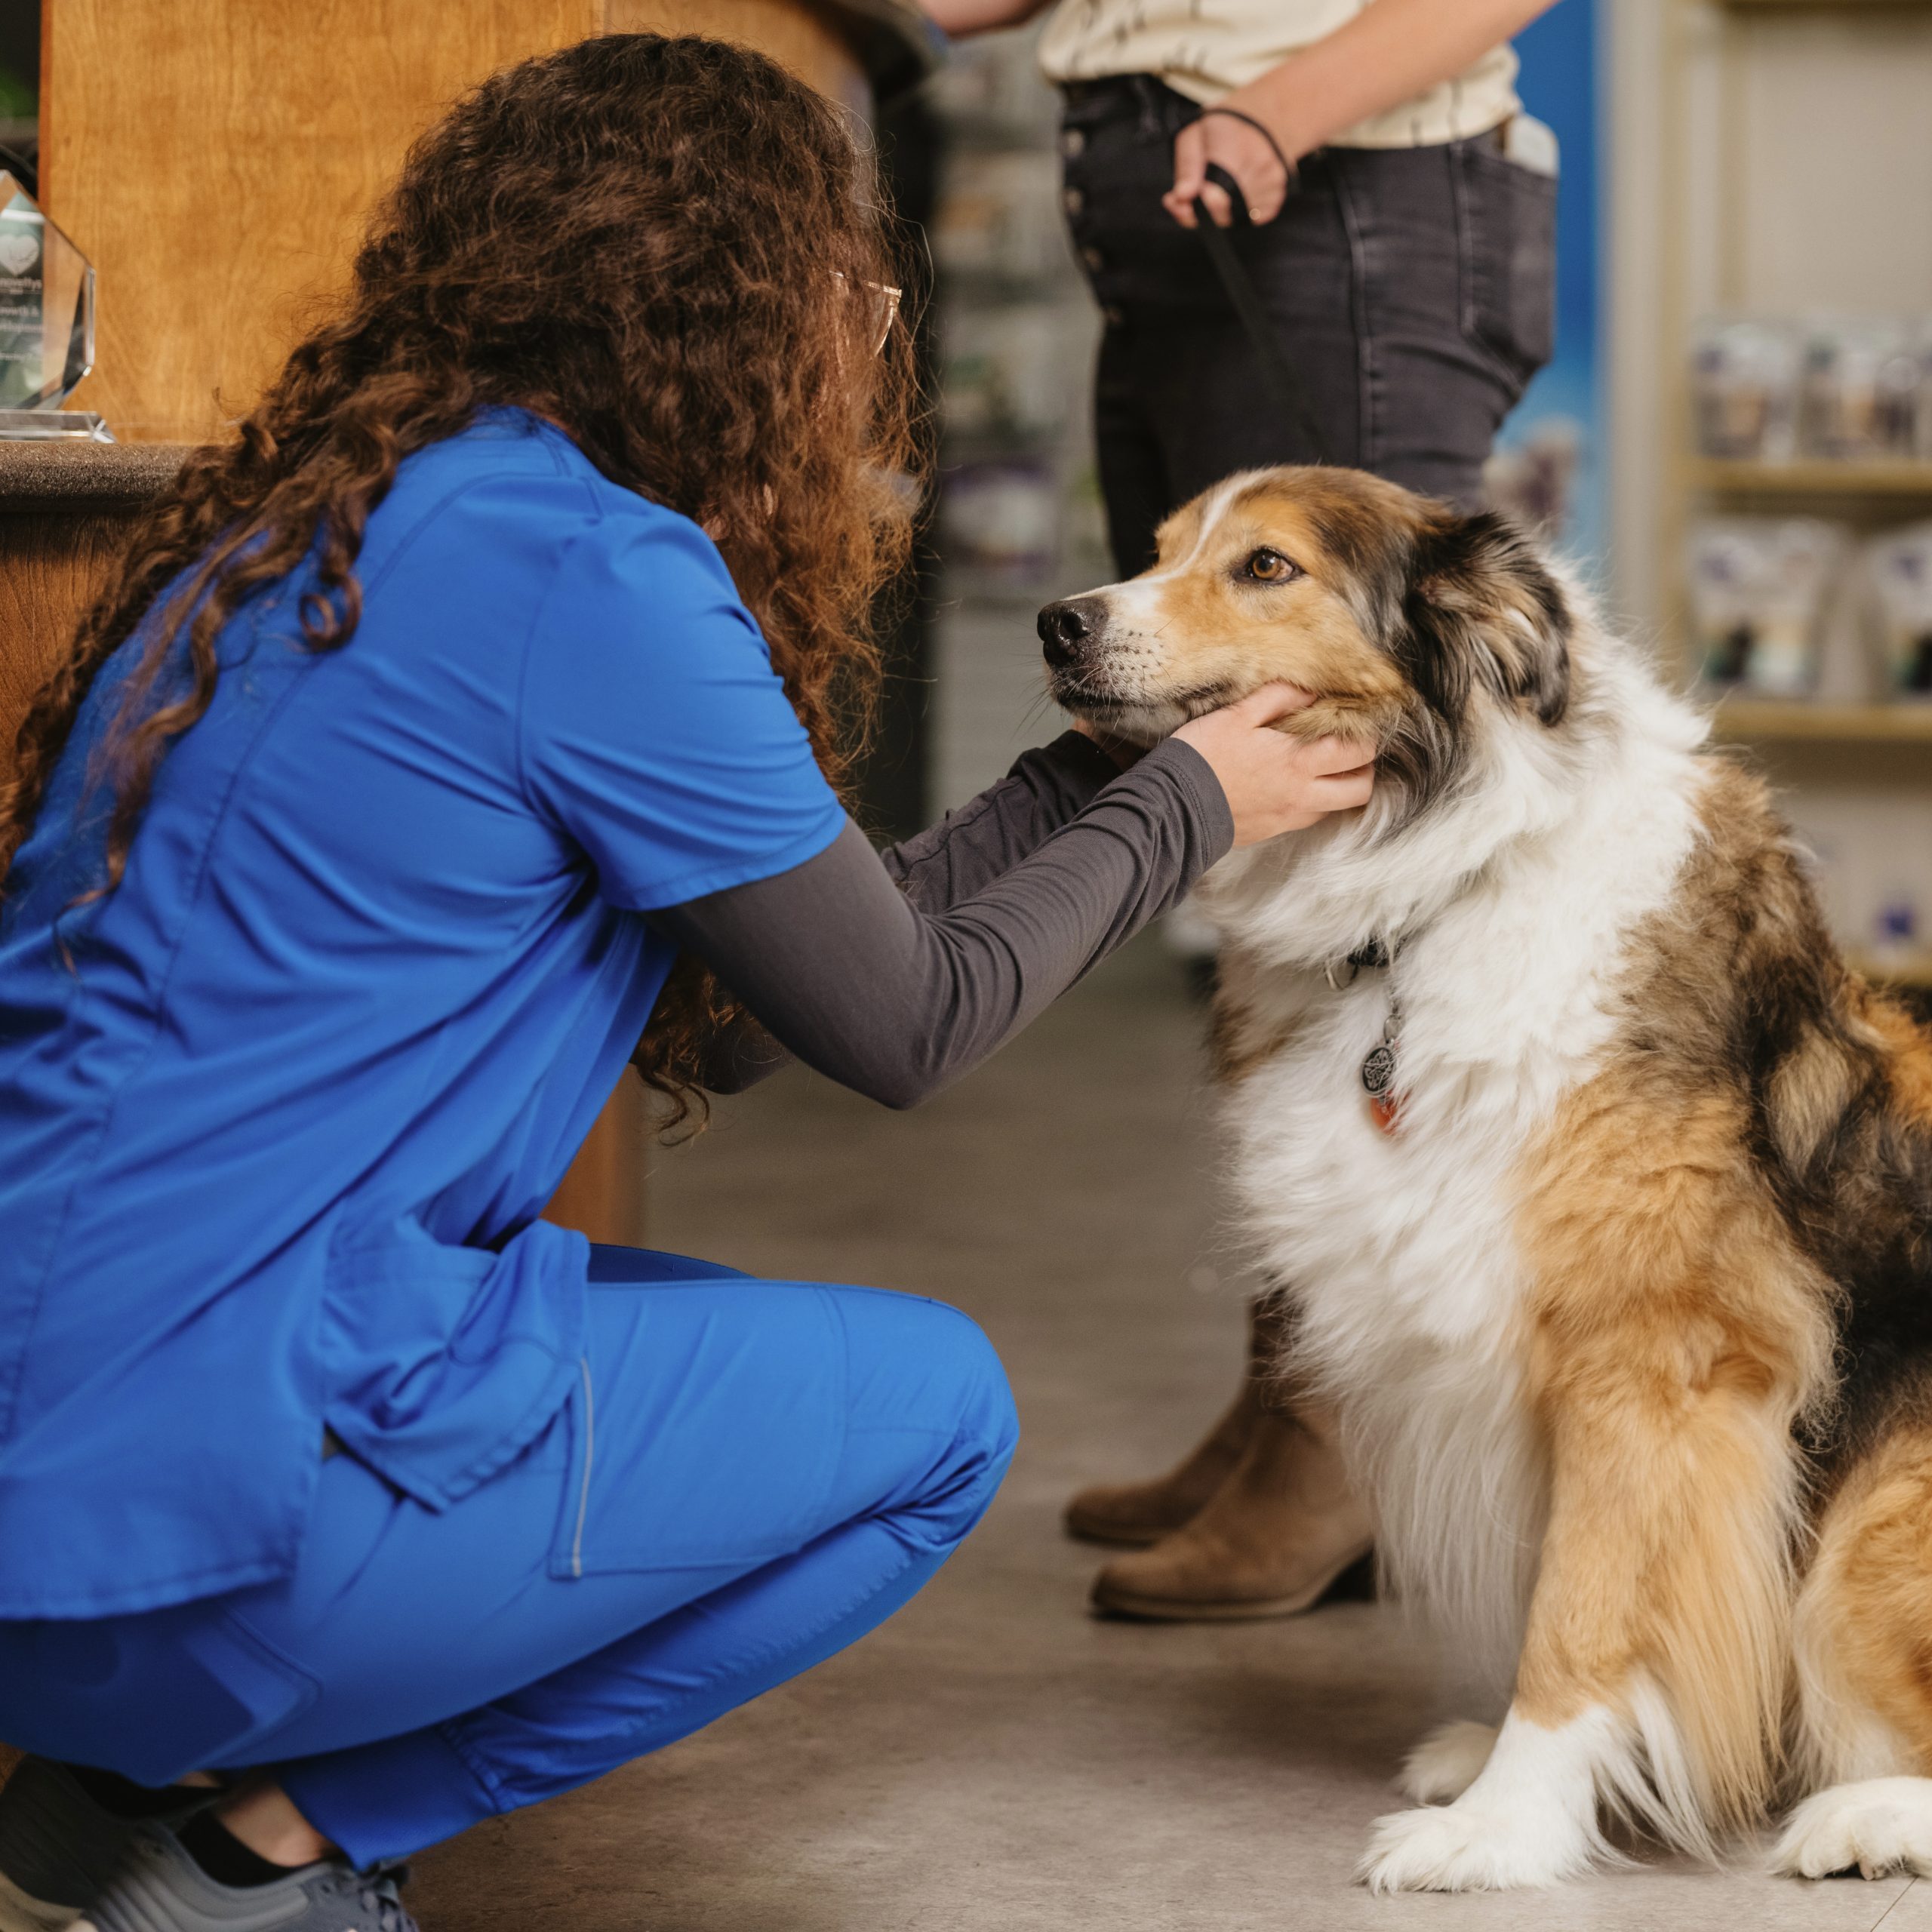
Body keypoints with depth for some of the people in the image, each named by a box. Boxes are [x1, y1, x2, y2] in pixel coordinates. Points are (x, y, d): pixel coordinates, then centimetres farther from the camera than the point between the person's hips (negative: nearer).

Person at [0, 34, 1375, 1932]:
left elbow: (727, 1022, 19)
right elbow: (900, 1026, -1)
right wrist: (1181, 811, 15)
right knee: (934, 1409, 7)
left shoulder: (326, 528, 16)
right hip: (186, 1514, -9)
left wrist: (1099, 766, 23)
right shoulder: (592, 570, -12)